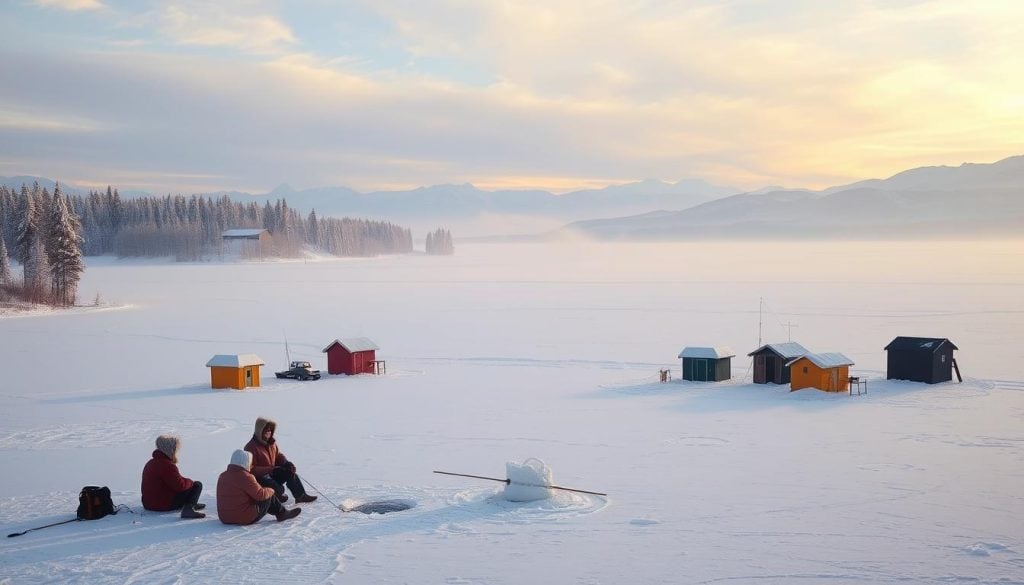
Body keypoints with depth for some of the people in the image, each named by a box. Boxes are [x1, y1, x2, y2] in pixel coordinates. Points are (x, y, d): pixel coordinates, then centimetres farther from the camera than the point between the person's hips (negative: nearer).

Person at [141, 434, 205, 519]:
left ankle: (191, 504, 33)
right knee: (197, 485, -3)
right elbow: (179, 486, -23)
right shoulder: (167, 465, -18)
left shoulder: (150, 463, 15)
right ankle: (188, 509, -23)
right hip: (165, 506, -10)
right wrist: (190, 482, -3)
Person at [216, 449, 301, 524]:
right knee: (269, 495, 8)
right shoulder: (245, 477, -19)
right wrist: (270, 490, 4)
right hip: (245, 519, -8)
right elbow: (260, 494, -16)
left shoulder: (222, 477, 6)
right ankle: (282, 513, 26)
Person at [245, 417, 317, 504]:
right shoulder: (251, 447, -22)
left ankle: (301, 495, -2)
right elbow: (252, 469, -27)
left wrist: (286, 462, -7)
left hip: (271, 474, 8)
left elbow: (278, 455, 17)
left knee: (290, 472, -8)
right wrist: (271, 469, -32)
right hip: (259, 478, -8)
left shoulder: (272, 442, 3)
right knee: (279, 489, -27)